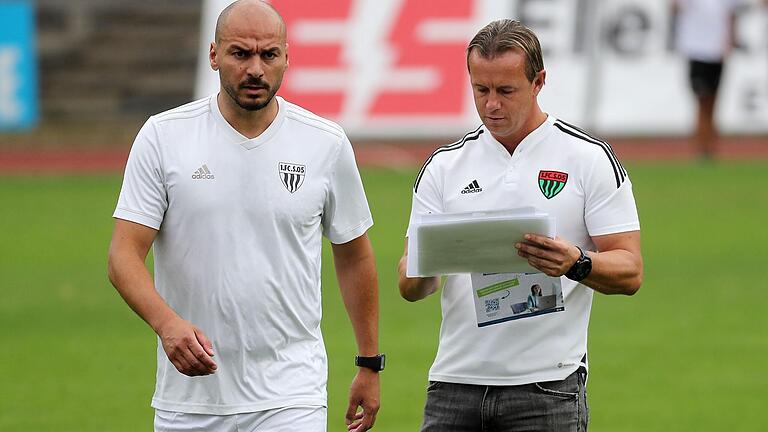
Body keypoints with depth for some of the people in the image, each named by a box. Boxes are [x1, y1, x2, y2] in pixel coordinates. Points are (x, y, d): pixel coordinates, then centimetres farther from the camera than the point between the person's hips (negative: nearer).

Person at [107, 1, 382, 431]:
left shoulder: (326, 144, 1)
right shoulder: (163, 136, -3)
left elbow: (354, 256, 13)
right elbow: (124, 255, -7)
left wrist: (370, 364, 15)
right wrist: (166, 322, -26)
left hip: (290, 396, -1)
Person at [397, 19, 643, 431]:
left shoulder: (590, 158, 0)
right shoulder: (444, 166, 9)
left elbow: (629, 271, -3)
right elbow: (410, 287, 7)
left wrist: (575, 263, -24)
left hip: (546, 386, -3)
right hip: (454, 379, 3)